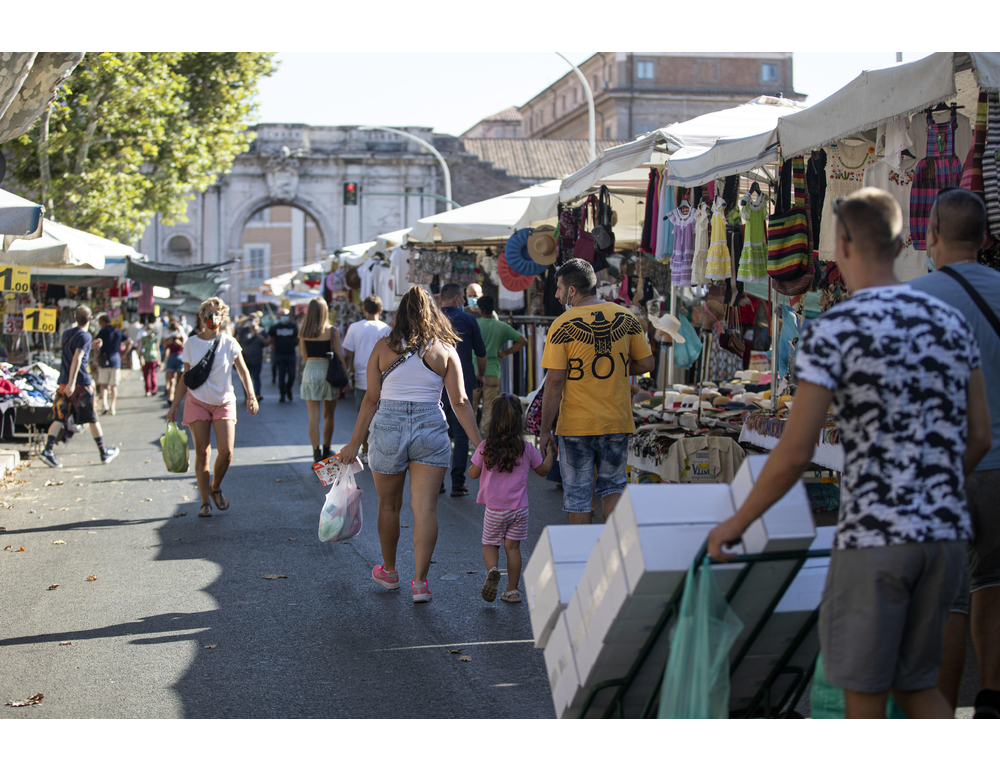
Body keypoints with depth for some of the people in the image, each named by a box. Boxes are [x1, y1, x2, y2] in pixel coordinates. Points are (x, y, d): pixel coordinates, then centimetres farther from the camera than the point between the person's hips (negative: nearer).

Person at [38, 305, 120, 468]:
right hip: (81, 383, -6)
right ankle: (104, 452, 17)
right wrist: (72, 382, -27)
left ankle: (48, 450, -16)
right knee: (92, 418, 6)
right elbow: (77, 358, -21)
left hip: (63, 382, 6)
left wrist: (91, 345, 30)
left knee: (60, 417, 1)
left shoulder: (67, 333, 13)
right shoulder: (85, 336, -9)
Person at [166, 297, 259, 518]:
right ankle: (205, 502, 5)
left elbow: (243, 371, 0)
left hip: (223, 402, 0)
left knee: (226, 452, -11)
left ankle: (216, 487, 16)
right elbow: (186, 377, 9)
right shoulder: (191, 343, 3)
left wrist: (251, 396, -15)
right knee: (202, 452, -4)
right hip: (197, 401, 0)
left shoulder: (228, 343, 0)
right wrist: (175, 405, 6)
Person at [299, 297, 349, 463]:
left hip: (310, 370, 1)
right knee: (328, 415, 14)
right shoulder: (332, 331, -7)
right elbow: (339, 355, -6)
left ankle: (316, 454, -6)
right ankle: (326, 451, 25)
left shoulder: (304, 333, 1)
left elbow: (304, 357, 10)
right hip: (328, 371, -1)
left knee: (314, 416, 1)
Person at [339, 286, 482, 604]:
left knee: (389, 505, 16)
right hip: (431, 429, 0)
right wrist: (480, 444, 2)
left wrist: (354, 443, 6)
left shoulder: (383, 347, 2)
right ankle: (419, 581, -2)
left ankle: (389, 571, 32)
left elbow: (371, 399, 0)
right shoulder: (445, 350, 3)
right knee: (426, 508, 1)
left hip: (387, 426, 0)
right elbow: (459, 403, -1)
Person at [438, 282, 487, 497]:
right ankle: (457, 483, -1)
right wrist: (480, 375, 20)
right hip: (462, 383, -2)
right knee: (461, 434, 2)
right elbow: (481, 352, 3)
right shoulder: (467, 319, -3)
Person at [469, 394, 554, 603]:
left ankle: (492, 570, -18)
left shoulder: (485, 448, -11)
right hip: (519, 508, 1)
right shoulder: (526, 448, -6)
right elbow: (543, 470, 9)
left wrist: (478, 456, 18)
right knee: (512, 546, 9)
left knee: (490, 544, 12)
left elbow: (473, 474, 0)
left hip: (495, 509, -1)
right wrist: (549, 453, 25)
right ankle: (512, 590, 9)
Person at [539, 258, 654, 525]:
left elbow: (555, 382, -13)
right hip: (617, 421, 4)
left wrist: (545, 429, -6)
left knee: (577, 494, 9)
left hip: (576, 425, -3)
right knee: (612, 486, 18)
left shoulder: (562, 325, -11)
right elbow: (646, 363, 6)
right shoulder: (626, 318, 0)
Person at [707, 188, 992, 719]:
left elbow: (795, 454, -12)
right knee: (915, 684, 20)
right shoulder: (952, 323, 8)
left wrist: (736, 524, 1)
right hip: (945, 534, 6)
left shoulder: (831, 332, -10)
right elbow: (979, 438, 12)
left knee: (864, 696, 8)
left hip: (873, 536, -6)